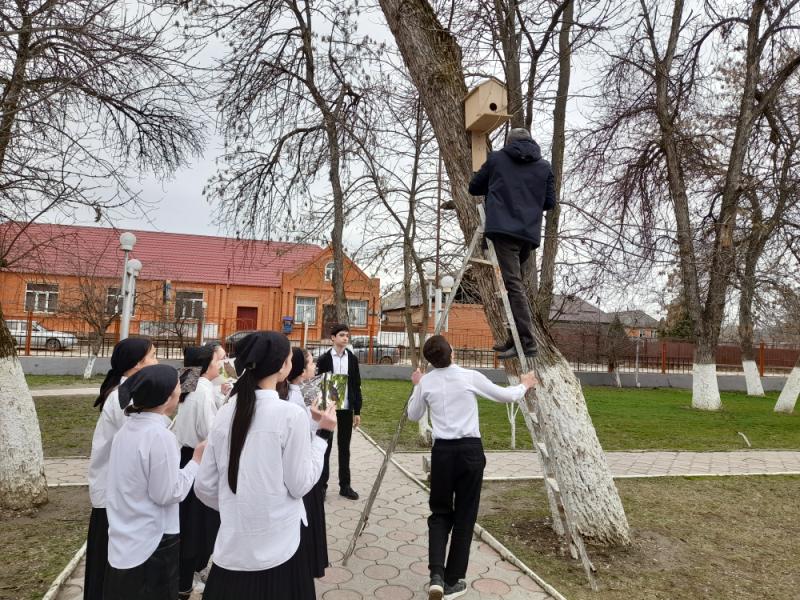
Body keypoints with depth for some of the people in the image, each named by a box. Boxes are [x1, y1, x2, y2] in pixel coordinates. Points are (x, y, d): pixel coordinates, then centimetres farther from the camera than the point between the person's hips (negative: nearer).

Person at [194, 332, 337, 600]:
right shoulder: (291, 414, -17)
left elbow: (204, 486, 3)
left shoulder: (225, 413, -2)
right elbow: (300, 485, -12)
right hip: (278, 547, -4)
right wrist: (322, 433, -4)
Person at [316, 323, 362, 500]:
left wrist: (357, 411, 2)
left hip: (346, 409, 2)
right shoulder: (324, 359, -3)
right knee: (325, 446, 5)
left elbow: (356, 386, 5)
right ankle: (322, 484, 14)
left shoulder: (352, 359, 4)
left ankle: (345, 485, 17)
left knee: (344, 447, 9)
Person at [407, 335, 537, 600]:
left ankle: (437, 574, -2)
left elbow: (413, 415, 16)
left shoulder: (425, 382, 1)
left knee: (440, 512, 15)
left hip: (442, 450, 2)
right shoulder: (470, 377, -5)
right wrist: (524, 385, 27)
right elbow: (505, 396, 8)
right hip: (470, 450, -1)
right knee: (465, 515, 11)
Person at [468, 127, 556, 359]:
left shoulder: (496, 158, 10)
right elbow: (550, 203, 14)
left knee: (513, 284, -9)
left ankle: (527, 342, -15)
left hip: (503, 229, -4)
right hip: (529, 233, 4)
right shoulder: (544, 167, 16)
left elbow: (474, 188, 16)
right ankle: (515, 338, 17)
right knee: (517, 282, 14)